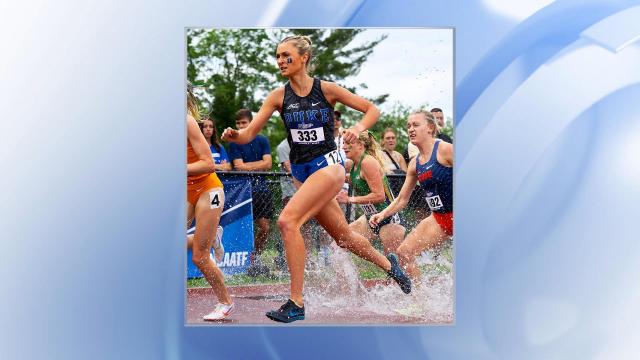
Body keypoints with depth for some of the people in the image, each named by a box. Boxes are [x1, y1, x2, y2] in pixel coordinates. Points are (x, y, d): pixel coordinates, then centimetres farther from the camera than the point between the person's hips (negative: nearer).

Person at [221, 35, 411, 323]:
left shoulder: (326, 89, -5)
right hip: (301, 171, 5)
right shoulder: (279, 96, 2)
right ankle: (388, 264, 45)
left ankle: (296, 304, -18)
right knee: (343, 237, 16)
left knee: (287, 221, -24)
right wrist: (233, 135, -25)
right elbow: (249, 134, -4)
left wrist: (359, 128, -18)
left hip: (328, 164, -5)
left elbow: (373, 109, 2)